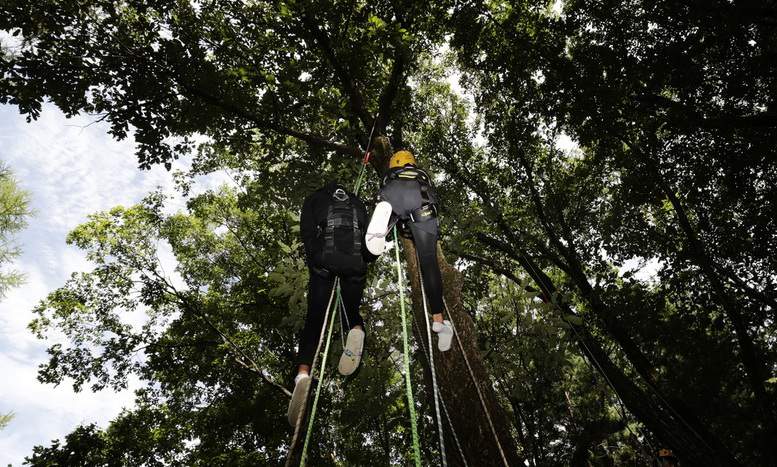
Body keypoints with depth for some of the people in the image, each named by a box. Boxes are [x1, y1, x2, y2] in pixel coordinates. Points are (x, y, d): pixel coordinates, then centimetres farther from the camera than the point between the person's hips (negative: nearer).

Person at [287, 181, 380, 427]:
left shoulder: (314, 198, 23)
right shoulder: (357, 202, 29)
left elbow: (307, 229, 4)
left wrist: (314, 256, 3)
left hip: (323, 261, -1)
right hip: (355, 262, 2)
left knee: (314, 319, -1)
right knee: (351, 310, 16)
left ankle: (303, 372, -24)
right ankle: (356, 330, -20)